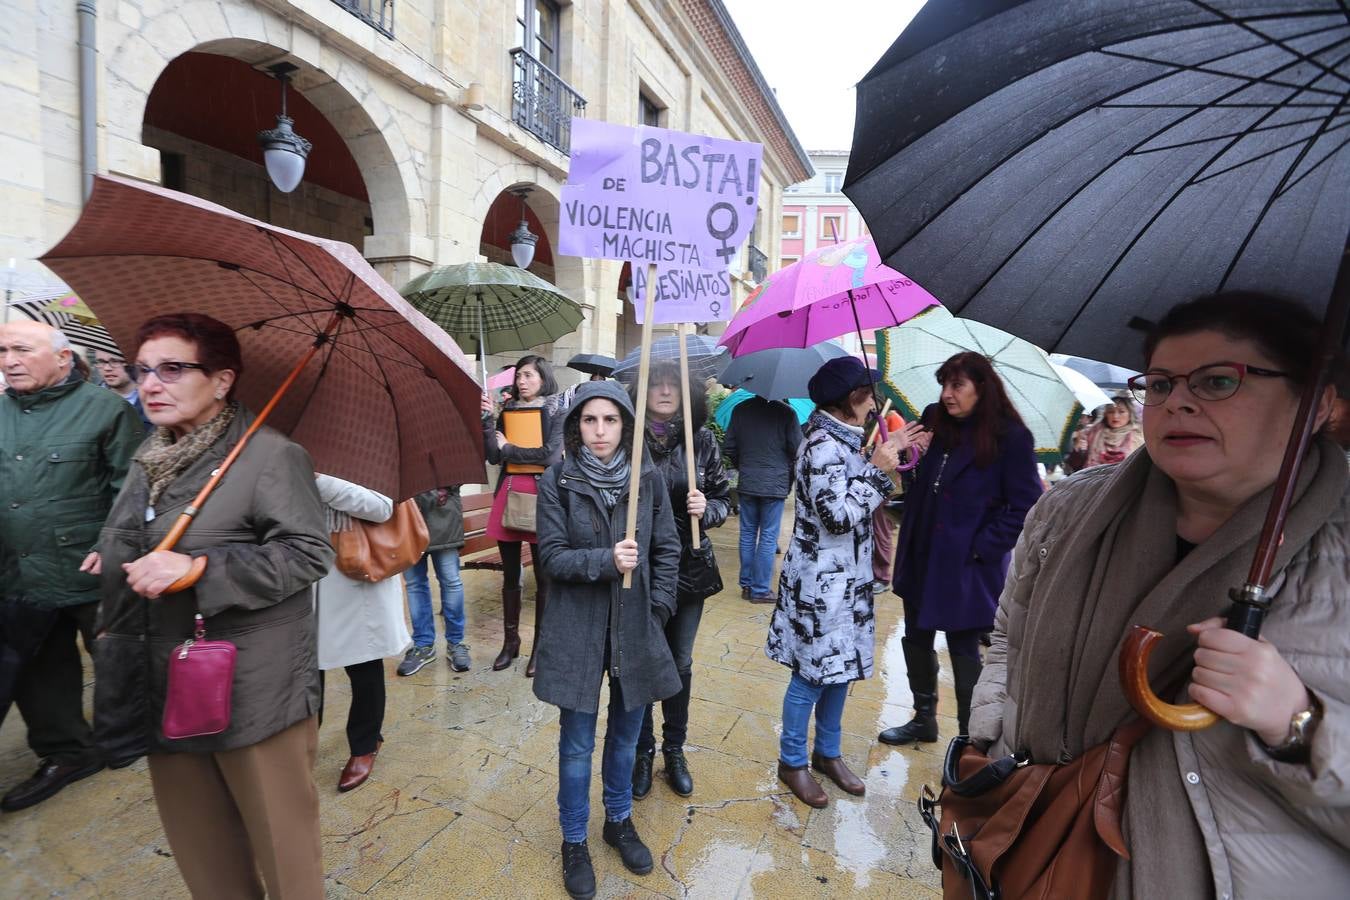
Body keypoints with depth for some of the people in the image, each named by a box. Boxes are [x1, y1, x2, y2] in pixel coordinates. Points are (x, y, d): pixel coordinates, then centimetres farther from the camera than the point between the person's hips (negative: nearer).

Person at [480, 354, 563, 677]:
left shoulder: (556, 413, -1)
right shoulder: (508, 411, 11)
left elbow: (550, 455, -14)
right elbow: (493, 456, 2)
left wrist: (507, 449, -5)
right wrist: (487, 419, -7)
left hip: (541, 497, -4)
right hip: (508, 494, 4)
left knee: (543, 576, 4)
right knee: (510, 574, 13)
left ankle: (539, 646, 18)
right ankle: (510, 640, 29)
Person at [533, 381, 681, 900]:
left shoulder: (649, 478, -4)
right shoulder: (556, 482, -9)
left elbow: (667, 550, 1)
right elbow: (552, 556, -10)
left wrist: (658, 610, -4)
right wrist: (606, 560, -25)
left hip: (634, 626, 2)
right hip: (577, 629, -2)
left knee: (626, 733, 20)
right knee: (577, 745, 12)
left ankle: (619, 821, 45)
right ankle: (574, 842, 37)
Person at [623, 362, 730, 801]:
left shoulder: (701, 440, -4)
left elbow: (722, 500, 3)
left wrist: (707, 509, -18)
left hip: (688, 568, 2)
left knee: (680, 663, 17)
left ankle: (674, 749, 40)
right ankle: (642, 752, 37)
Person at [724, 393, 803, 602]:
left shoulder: (740, 410, 1)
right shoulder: (785, 412, -11)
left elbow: (729, 447, 4)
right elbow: (797, 449, -11)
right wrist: (788, 472, 8)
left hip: (746, 484, 4)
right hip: (776, 484, -3)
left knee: (747, 534, 14)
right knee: (768, 538, 4)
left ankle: (746, 585, 21)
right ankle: (760, 590, 9)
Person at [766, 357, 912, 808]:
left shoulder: (843, 439, 8)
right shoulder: (824, 446, -21)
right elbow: (838, 517, -25)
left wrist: (885, 457, 9)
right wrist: (877, 469, -17)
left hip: (846, 577, 9)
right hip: (821, 581, -9)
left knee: (839, 669, 19)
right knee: (813, 673, 6)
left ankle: (828, 753, 37)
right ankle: (791, 762, 26)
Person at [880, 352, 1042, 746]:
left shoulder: (1010, 438, -12)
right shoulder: (933, 421, 2)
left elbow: (1026, 508, -11)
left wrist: (981, 548, -14)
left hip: (967, 567, -5)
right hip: (921, 557, 6)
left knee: (964, 650, 8)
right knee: (916, 639, 17)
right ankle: (923, 719, 38)